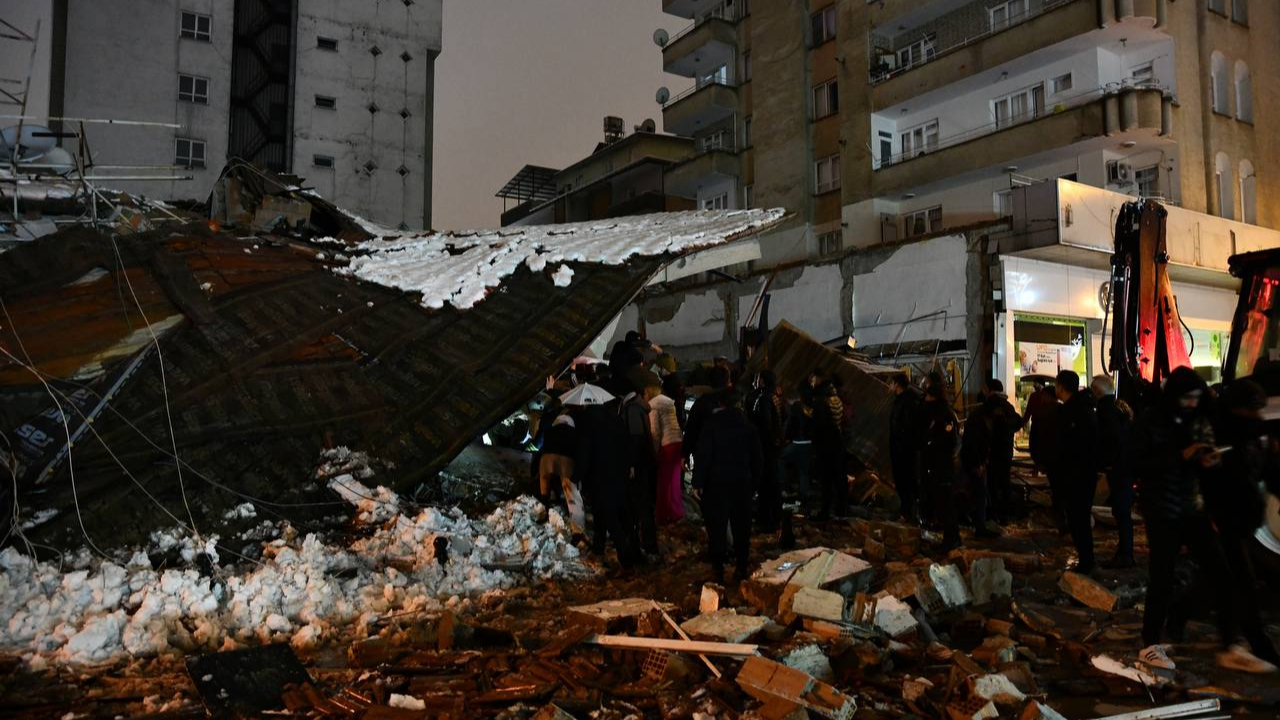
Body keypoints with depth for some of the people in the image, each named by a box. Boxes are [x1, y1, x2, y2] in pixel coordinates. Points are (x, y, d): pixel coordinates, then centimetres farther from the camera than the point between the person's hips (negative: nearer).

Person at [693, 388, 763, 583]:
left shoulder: (712, 423, -7)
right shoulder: (747, 424, 5)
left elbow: (703, 455, -12)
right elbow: (758, 457, 9)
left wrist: (698, 483, -8)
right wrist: (754, 482, 16)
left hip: (717, 483, -3)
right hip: (743, 483, 3)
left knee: (717, 527, 2)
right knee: (741, 526, 10)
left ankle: (717, 569, 1)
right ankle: (741, 568, 13)